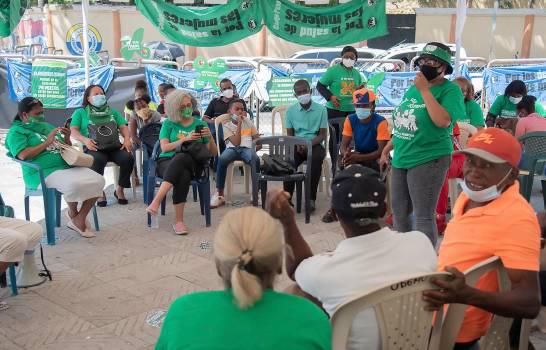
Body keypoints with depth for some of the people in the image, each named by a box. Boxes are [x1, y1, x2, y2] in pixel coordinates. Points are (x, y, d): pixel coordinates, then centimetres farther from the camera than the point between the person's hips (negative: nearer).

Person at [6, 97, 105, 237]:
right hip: (43, 173, -8)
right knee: (74, 184, -36)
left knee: (98, 180, -15)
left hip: (68, 166, 8)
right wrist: (47, 143, -12)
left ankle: (79, 220, -4)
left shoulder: (47, 126, 24)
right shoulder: (16, 131, 2)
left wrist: (67, 138, 7)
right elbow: (23, 155, -16)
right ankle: (73, 213, -3)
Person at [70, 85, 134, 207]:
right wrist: (85, 140, -19)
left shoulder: (112, 111, 24)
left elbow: (123, 127, 13)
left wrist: (127, 139, -9)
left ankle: (119, 189, -6)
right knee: (98, 160, -38)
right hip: (93, 148, -3)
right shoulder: (80, 112, 15)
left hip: (114, 146, 3)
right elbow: (73, 130, 2)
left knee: (128, 158, -28)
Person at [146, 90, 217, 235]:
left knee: (180, 157, -38)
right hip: (167, 162, 0)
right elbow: (164, 148, 1)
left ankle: (156, 200, -41)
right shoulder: (169, 124, 14)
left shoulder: (200, 124, 16)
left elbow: (213, 153, 14)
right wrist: (184, 139, -10)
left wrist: (210, 137, -6)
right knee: (183, 175, -38)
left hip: (191, 163, 1)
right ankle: (179, 221, -39)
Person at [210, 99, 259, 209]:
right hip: (232, 149, -1)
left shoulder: (248, 122, 23)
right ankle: (220, 194, -29)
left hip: (246, 148, 1)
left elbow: (257, 138, 20)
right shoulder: (226, 125, 11)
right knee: (221, 159, -38)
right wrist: (239, 123, -4)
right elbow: (236, 142, -4)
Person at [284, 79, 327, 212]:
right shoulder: (290, 110, 9)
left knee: (317, 159, -36)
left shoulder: (321, 110, 3)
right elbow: (289, 134, 9)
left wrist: (309, 144, -18)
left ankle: (311, 198, -30)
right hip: (296, 145, 1)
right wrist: (297, 145, -13)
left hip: (315, 144, -1)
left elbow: (322, 135, 0)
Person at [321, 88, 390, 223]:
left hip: (375, 158, -4)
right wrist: (346, 154, -34)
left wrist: (358, 158, -39)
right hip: (357, 155, 4)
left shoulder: (380, 122, -20)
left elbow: (381, 151, -26)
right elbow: (344, 145, -7)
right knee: (341, 165, -28)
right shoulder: (350, 120, -5)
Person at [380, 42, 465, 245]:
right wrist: (387, 149, 18)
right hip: (401, 159, 8)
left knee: (424, 216, -6)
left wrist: (425, 90, -20)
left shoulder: (450, 90, -9)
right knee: (399, 213, 16)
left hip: (428, 160, -8)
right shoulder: (413, 88, 13)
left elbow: (443, 121, -26)